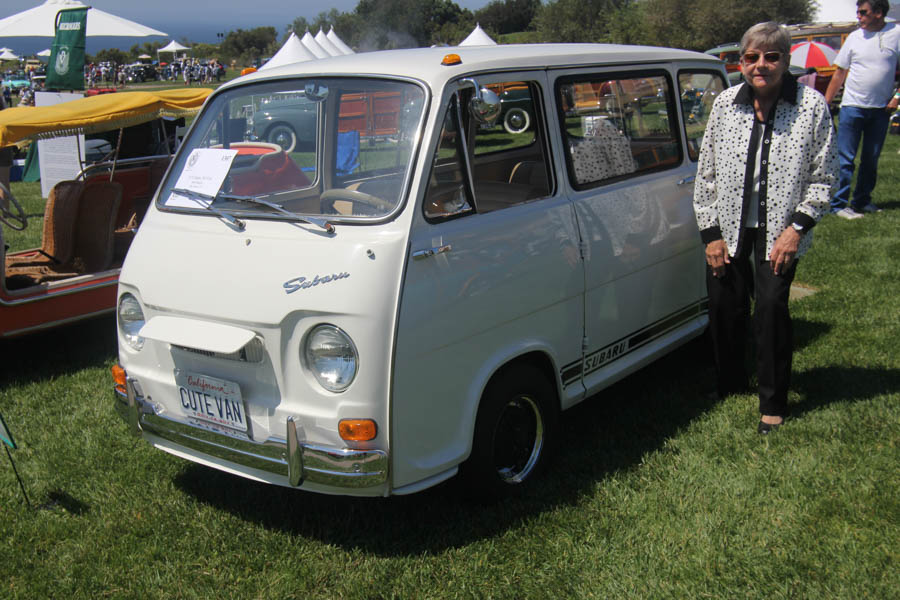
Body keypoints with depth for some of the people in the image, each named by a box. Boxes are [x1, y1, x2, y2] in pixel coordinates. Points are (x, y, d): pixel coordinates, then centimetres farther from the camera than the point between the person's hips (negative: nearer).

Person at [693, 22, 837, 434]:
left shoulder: (812, 106, -8)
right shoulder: (725, 104, -2)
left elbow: (823, 176, -3)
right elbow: (706, 173, 3)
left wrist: (797, 227, -12)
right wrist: (710, 232, 0)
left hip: (780, 230, -2)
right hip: (729, 228, 3)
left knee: (771, 305, -9)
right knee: (725, 305, 6)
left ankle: (773, 404, 8)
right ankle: (729, 386, 29)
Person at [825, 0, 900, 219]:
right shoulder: (855, 37, 2)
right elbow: (839, 74, 7)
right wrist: (825, 104, 4)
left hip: (881, 109, 1)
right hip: (852, 106, -1)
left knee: (871, 160, 10)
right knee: (845, 159, -5)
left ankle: (862, 201, 22)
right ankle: (838, 204, -1)